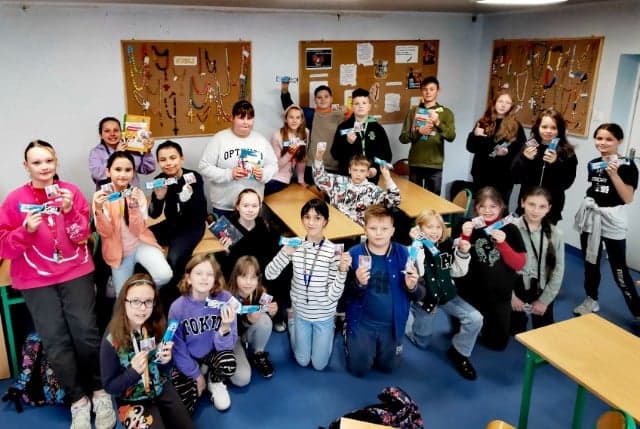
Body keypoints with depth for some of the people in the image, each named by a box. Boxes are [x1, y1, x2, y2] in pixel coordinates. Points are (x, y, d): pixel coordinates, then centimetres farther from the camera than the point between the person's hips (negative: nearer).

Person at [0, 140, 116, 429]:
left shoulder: (71, 191, 2)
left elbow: (82, 237, -1)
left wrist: (70, 211, -18)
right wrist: (26, 229, -19)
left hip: (75, 271, 0)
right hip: (35, 278, 0)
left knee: (85, 332, -13)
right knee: (55, 340, -11)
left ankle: (99, 391, 8)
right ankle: (78, 400, 7)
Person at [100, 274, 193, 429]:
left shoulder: (158, 326, -10)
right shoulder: (112, 340, -21)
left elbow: (164, 370, 3)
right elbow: (109, 386, -13)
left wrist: (166, 361, -20)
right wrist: (133, 371, -29)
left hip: (162, 389, 4)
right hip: (132, 400, -4)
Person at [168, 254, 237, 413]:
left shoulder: (225, 299, -22)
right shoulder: (178, 307, -20)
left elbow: (225, 345, -19)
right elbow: (177, 347, -7)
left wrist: (225, 328, -39)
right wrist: (196, 375, -3)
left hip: (213, 353, 0)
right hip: (188, 360, 0)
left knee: (228, 363, -32)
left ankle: (215, 382, 5)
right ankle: (202, 373, 16)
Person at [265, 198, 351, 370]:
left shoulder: (333, 251, -23)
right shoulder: (295, 246, -15)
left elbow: (333, 295, -22)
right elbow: (269, 275, -14)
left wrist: (342, 271, -38)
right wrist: (285, 252, -28)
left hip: (324, 315, -2)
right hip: (301, 312, 2)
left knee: (319, 365, 15)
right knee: (302, 361, 19)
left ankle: (329, 331, 41)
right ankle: (291, 319, 42)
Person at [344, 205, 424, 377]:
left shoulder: (403, 254, -12)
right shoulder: (354, 254, -14)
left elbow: (420, 295, -5)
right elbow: (344, 295, -12)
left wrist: (412, 287, -27)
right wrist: (358, 284, -31)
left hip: (392, 324, 2)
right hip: (361, 323, -1)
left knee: (388, 367, 19)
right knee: (358, 369, 10)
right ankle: (350, 338, 37)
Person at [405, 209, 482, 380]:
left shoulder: (448, 245, -5)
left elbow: (458, 272, 1)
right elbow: (416, 272, -35)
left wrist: (463, 253, -15)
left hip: (446, 293, 4)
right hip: (424, 297, -3)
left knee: (475, 319, -14)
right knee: (422, 342, 13)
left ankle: (459, 352, 10)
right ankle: (407, 315, 41)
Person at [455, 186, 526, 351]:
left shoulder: (510, 229, -7)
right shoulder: (468, 227, -9)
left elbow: (519, 264, -10)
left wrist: (502, 243, -24)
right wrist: (465, 237, -25)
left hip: (500, 295, 1)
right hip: (471, 294, -1)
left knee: (497, 343, 15)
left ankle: (484, 326, 42)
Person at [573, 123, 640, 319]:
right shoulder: (593, 163, 6)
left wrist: (614, 174, -22)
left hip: (612, 221, -5)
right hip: (591, 217, 5)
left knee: (619, 270, -3)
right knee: (590, 263, 14)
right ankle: (591, 300, 31)